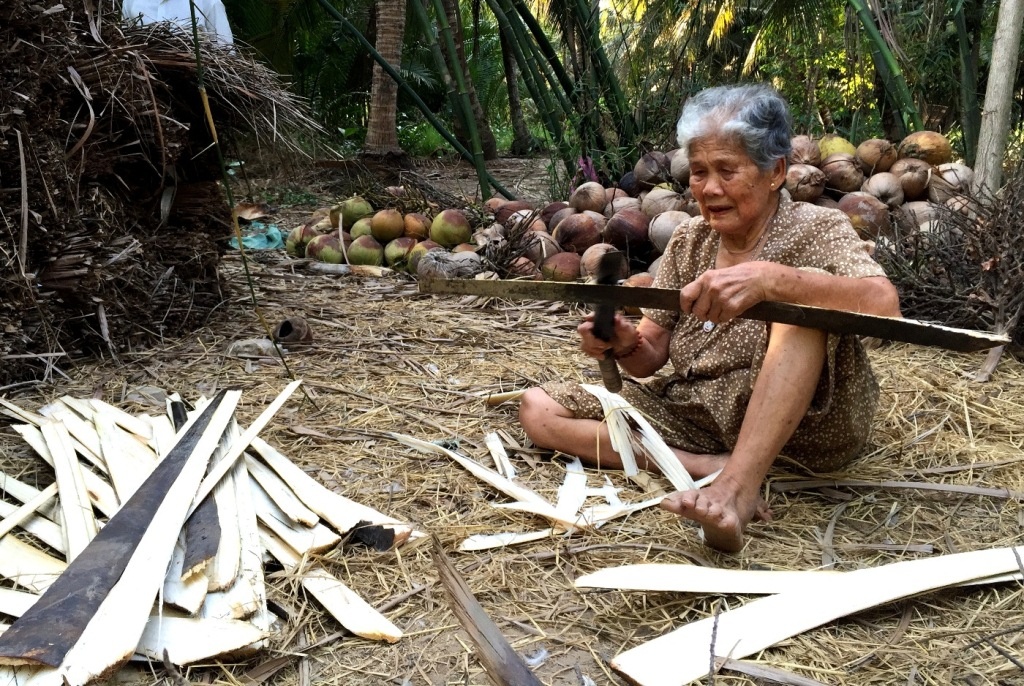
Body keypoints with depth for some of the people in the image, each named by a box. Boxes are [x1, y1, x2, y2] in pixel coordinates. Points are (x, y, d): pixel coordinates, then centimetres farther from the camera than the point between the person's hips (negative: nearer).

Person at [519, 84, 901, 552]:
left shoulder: (816, 230, -7)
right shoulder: (689, 241, 7)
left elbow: (884, 306, -28)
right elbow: (651, 357, 7)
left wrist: (768, 279, -42)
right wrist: (625, 345, -17)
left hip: (808, 424, -5)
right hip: (694, 416, 5)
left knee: (805, 297, -30)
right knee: (539, 408, -7)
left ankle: (737, 484, -37)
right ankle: (717, 468, -19)